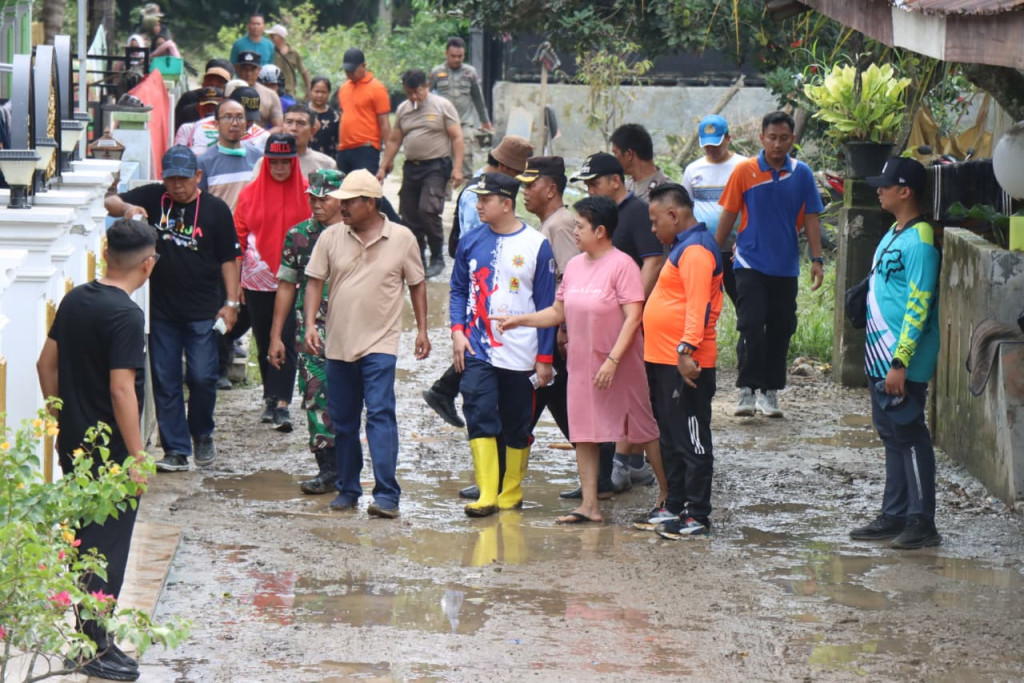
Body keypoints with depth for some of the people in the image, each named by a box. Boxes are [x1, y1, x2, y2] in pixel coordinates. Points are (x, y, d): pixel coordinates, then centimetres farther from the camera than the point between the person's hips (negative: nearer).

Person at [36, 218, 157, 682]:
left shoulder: (75, 300, 3)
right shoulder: (125, 315, -21)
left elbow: (46, 363, 10)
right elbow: (121, 390, -24)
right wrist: (137, 454, -18)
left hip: (73, 446, 8)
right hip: (110, 452, -8)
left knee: (84, 541, 19)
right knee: (109, 548, 1)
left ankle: (89, 630, 30)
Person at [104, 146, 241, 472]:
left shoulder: (215, 209, -3)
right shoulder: (153, 198, 1)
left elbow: (228, 259, 1)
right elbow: (110, 202, -1)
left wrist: (231, 302, -5)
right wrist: (127, 208, -24)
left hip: (202, 310, -2)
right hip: (161, 308, 2)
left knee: (202, 377, -4)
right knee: (164, 381, 3)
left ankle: (202, 435, 22)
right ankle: (175, 450, 10)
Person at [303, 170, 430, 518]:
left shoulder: (402, 238, -1)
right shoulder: (331, 238, 4)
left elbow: (417, 284, 9)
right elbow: (315, 281, 5)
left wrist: (422, 329, 6)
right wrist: (310, 324, -7)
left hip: (380, 344, -4)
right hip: (338, 343, 4)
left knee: (380, 414, -14)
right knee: (342, 420, 10)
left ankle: (386, 495, -17)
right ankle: (347, 489, 22)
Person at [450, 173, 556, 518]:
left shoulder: (536, 246, -5)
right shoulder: (471, 243, 5)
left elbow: (546, 305, -2)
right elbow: (458, 290, 14)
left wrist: (545, 357, -4)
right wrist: (458, 330, -3)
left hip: (520, 355, -2)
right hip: (478, 350, 2)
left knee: (517, 426, 8)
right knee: (479, 415, -12)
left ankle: (511, 494, 20)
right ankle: (487, 494, -13)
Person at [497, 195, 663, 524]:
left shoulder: (621, 265, -12)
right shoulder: (575, 266, 10)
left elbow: (633, 317, -17)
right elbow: (559, 312, 16)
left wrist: (612, 360, -22)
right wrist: (519, 320, 6)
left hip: (621, 366, -7)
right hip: (582, 364, 7)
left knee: (644, 429, 2)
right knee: (583, 433, 5)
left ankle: (669, 495, 14)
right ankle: (589, 505, 9)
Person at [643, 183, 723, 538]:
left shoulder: (696, 250, -15)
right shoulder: (682, 247, 19)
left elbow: (698, 304, -24)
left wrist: (686, 349, -31)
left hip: (685, 365, -11)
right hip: (664, 362, 11)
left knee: (691, 442, -6)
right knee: (671, 440, 17)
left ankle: (697, 516, -3)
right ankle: (673, 506, 25)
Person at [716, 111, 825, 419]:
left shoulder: (802, 174, 2)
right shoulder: (744, 171, -3)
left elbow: (810, 219, 6)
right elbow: (729, 214, 3)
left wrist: (817, 259, 0)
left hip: (786, 266, 2)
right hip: (750, 263, -2)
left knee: (780, 330, 6)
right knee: (751, 326, -11)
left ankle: (770, 391, 16)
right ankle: (747, 390, -5)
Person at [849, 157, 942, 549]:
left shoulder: (919, 240, -17)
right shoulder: (894, 235, 14)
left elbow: (918, 307, -21)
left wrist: (899, 362, -23)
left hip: (901, 365, -10)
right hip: (880, 359, 10)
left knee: (910, 437, -5)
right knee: (893, 438, 13)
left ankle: (923, 523, 0)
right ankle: (894, 517, 20)